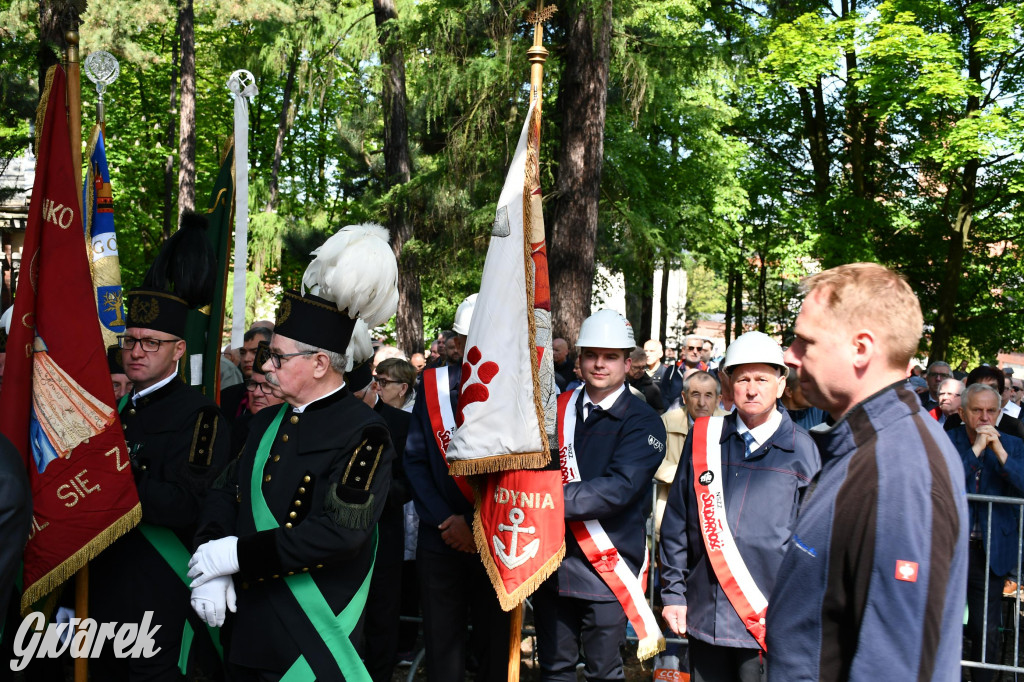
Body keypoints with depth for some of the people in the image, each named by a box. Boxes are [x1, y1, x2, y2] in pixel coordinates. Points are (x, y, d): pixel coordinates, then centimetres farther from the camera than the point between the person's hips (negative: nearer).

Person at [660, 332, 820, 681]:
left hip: (769, 623, -2)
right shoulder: (702, 438, 3)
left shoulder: (801, 449, -2)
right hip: (705, 614, 2)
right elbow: (676, 521, 8)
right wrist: (673, 592, 5)